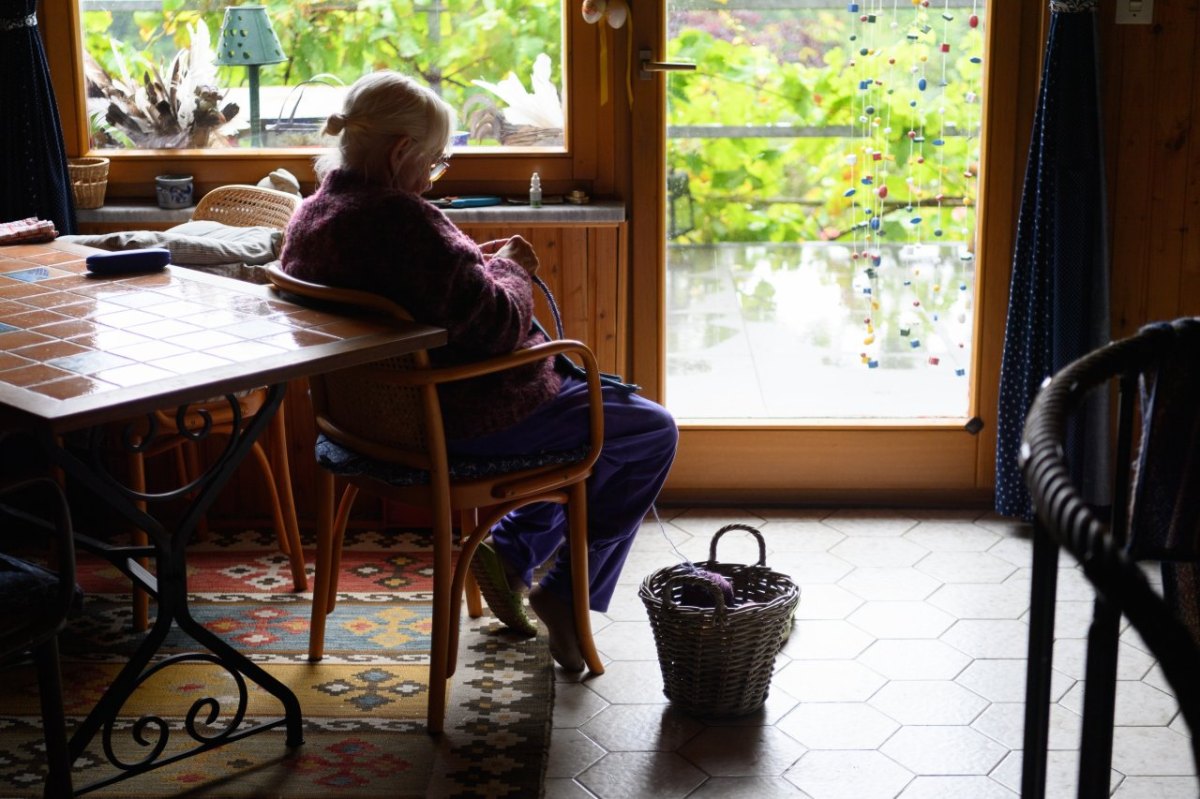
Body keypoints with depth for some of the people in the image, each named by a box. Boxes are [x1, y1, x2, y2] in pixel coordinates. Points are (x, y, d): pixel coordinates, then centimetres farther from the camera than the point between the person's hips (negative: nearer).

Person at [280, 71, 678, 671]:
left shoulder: (309, 217, 3)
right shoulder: (399, 218, -28)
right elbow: (495, 325, -27)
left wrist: (475, 263, 7)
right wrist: (510, 271, -7)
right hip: (456, 421, -10)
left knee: (588, 402, 31)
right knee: (653, 432, 5)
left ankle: (510, 550, 25)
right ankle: (568, 592, 10)